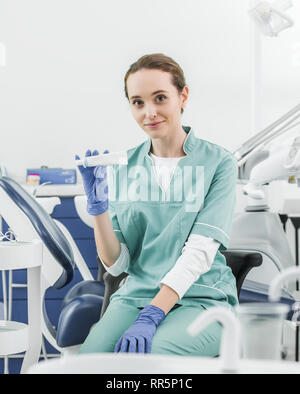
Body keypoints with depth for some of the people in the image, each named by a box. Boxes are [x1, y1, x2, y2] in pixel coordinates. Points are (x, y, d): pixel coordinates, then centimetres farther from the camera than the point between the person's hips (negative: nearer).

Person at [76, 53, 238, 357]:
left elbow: (200, 252, -11)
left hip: (201, 298, -2)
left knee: (147, 355, -33)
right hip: (135, 294, 3)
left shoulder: (218, 162, -1)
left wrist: (150, 317, -22)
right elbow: (116, 264, 7)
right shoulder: (122, 168, 10)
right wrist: (98, 204, -9)